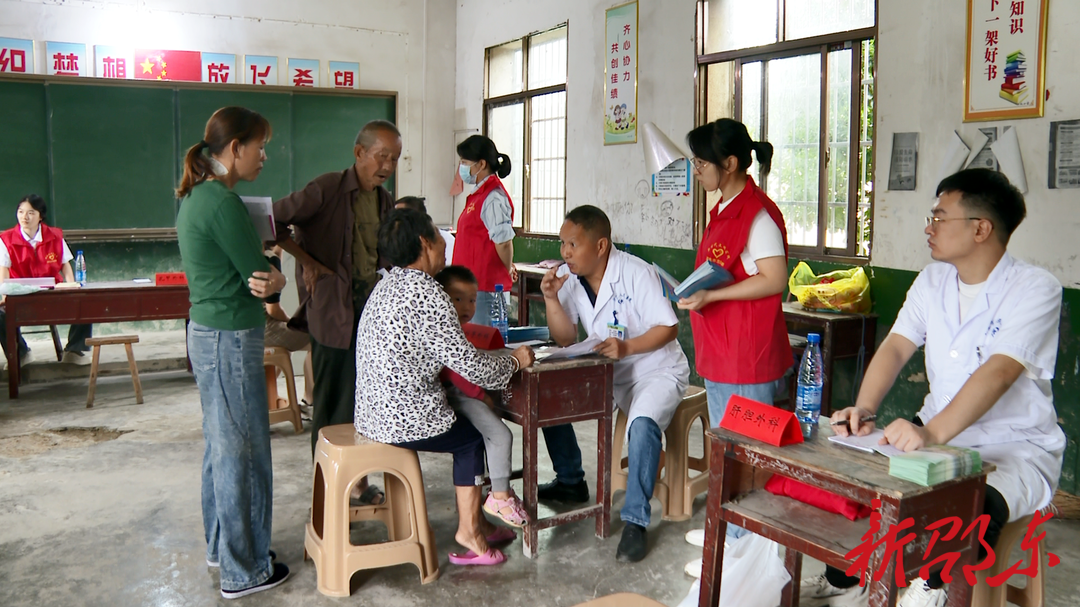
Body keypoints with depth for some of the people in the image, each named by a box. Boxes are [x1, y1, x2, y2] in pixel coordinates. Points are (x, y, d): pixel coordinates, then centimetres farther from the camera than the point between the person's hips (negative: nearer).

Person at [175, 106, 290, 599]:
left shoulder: (195, 196, 11)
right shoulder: (223, 202, -20)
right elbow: (263, 278, -18)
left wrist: (263, 274, -7)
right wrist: (277, 279, 3)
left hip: (206, 332, 10)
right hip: (231, 338, -10)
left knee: (221, 444, 20)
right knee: (243, 452, 1)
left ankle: (220, 544, 36)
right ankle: (244, 571, 14)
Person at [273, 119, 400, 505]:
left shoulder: (385, 202, 10)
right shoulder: (327, 190, -10)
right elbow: (273, 222, -10)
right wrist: (307, 262, -13)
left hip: (372, 305, 6)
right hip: (333, 308, -6)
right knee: (332, 399, 2)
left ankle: (357, 479, 23)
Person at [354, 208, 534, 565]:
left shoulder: (389, 285, 10)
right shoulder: (427, 295, -20)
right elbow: (470, 365, -20)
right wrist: (514, 362, -2)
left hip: (374, 410, 9)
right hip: (403, 419, -9)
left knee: (468, 428, 20)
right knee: (473, 438, 12)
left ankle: (474, 523, 26)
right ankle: (469, 532, 16)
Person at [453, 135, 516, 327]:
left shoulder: (493, 198, -16)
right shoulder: (479, 195, 16)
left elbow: (504, 241, -19)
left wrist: (508, 271, -4)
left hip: (486, 289, -10)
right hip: (473, 285, 10)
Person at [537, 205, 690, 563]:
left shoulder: (636, 274, -21)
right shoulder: (569, 278, -4)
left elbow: (669, 328, -20)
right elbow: (565, 339, -3)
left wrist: (627, 347, -34)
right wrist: (551, 298, -18)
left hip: (656, 370, -7)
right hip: (608, 372, 7)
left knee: (642, 425, -34)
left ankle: (635, 521, -20)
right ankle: (571, 483, 15)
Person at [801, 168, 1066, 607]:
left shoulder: (1035, 289, -16)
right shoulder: (933, 280, 5)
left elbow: (998, 373, -30)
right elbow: (896, 347, -4)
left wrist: (934, 432, -45)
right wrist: (864, 409, -23)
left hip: (1016, 450, -6)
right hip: (937, 434, 6)